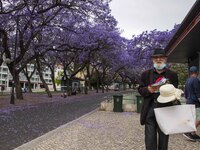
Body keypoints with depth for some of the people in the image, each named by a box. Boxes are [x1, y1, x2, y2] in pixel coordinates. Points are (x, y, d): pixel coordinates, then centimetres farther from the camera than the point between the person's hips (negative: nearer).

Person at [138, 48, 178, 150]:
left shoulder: (172, 75, 9)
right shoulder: (146, 74, 10)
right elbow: (140, 90, 7)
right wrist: (149, 89, -13)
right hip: (150, 110, 0)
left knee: (164, 137, 11)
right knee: (150, 138, 0)